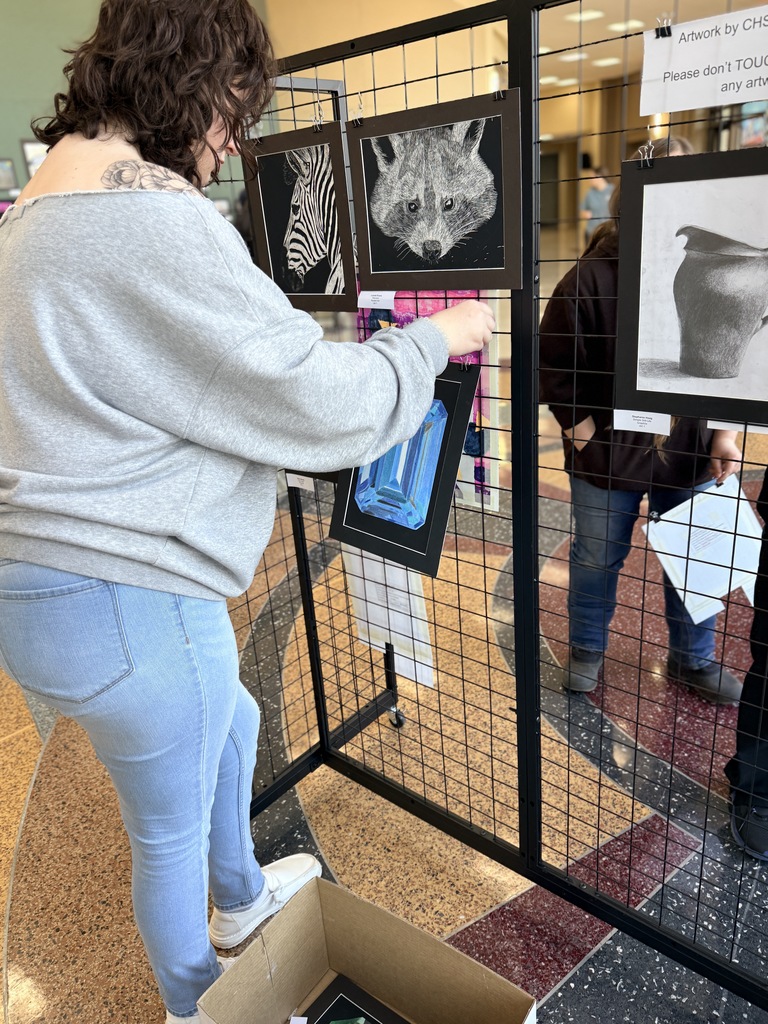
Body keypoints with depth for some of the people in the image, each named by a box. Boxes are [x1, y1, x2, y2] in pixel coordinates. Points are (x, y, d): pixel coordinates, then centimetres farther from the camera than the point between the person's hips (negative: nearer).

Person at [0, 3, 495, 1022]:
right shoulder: (148, 220, -23)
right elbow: (325, 403, -22)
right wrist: (436, 338, -4)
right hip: (120, 601, -10)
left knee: (231, 721, 30)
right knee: (173, 827, 15)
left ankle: (241, 900, 58)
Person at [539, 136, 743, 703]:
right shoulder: (591, 275, -13)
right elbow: (555, 358, -7)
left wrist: (725, 431, -5)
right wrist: (580, 424, -10)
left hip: (690, 455, 3)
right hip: (608, 456, -2)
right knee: (597, 560, 15)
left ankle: (695, 659, 40)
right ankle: (587, 650, 39)